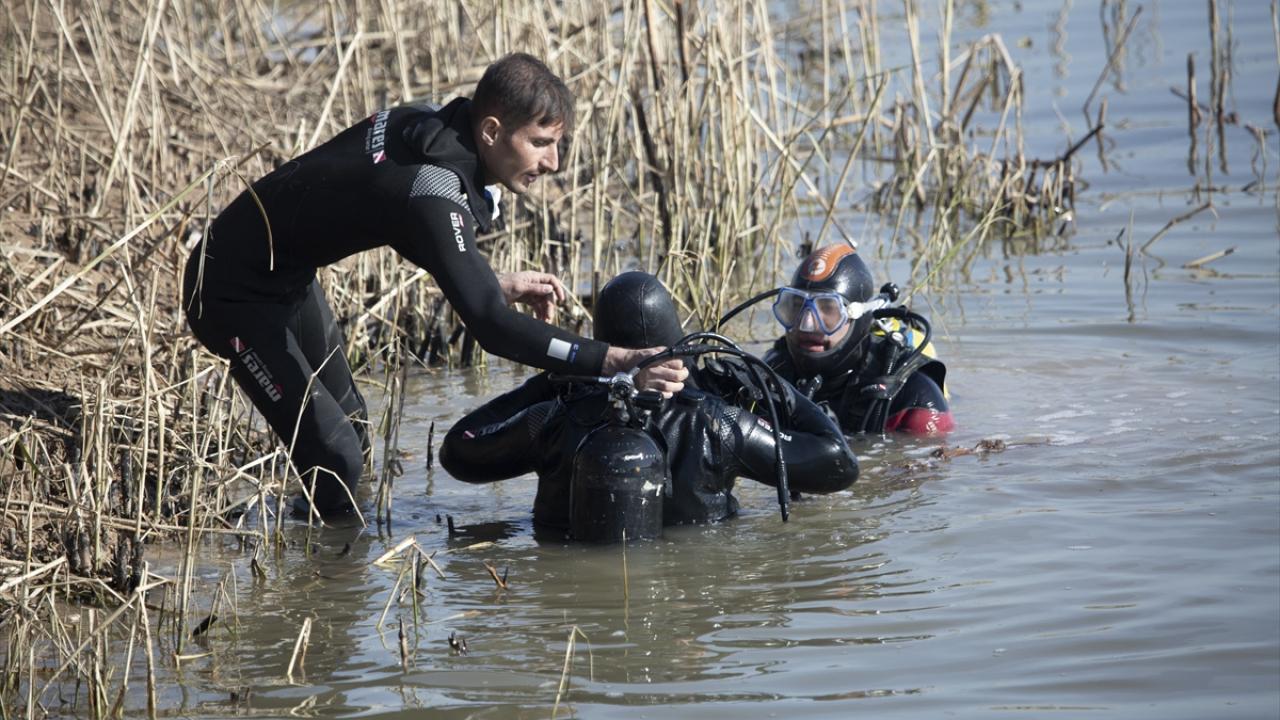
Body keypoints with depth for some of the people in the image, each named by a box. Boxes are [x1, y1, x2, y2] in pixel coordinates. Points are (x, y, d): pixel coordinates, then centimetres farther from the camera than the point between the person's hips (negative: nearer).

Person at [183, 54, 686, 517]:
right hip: (236, 292, -10)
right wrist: (613, 361, -44)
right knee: (334, 457, -14)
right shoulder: (433, 188, -34)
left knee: (351, 430, 18)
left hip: (288, 278, 10)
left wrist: (498, 285, 5)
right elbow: (490, 327, -40)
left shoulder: (427, 128, -7)